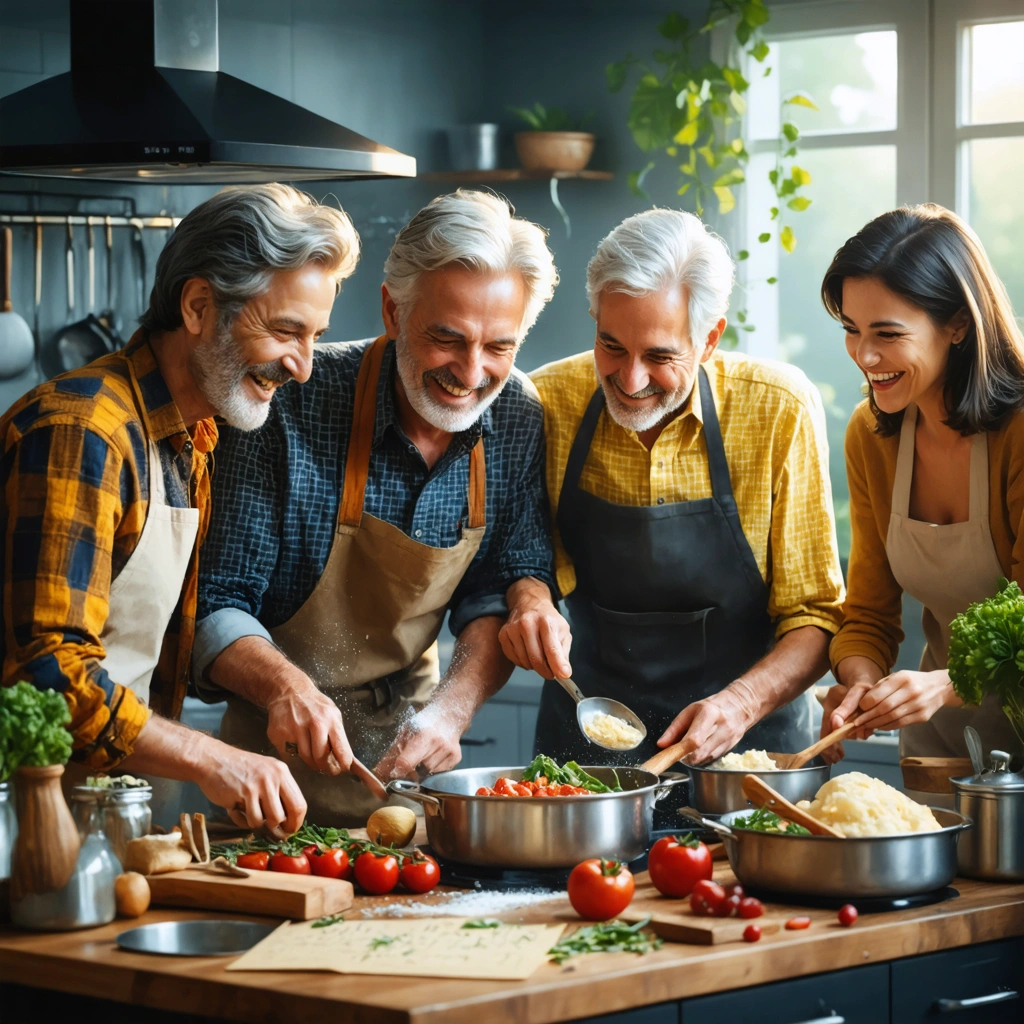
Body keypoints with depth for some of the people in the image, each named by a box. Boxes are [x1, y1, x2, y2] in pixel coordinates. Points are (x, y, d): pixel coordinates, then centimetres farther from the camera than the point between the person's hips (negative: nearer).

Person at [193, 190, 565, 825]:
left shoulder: (518, 417, -5)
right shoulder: (292, 406, -19)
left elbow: (498, 591, 1)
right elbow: (218, 603, -15)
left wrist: (453, 707, -17)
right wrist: (284, 686, -35)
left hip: (408, 750, 4)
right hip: (285, 749, -4)